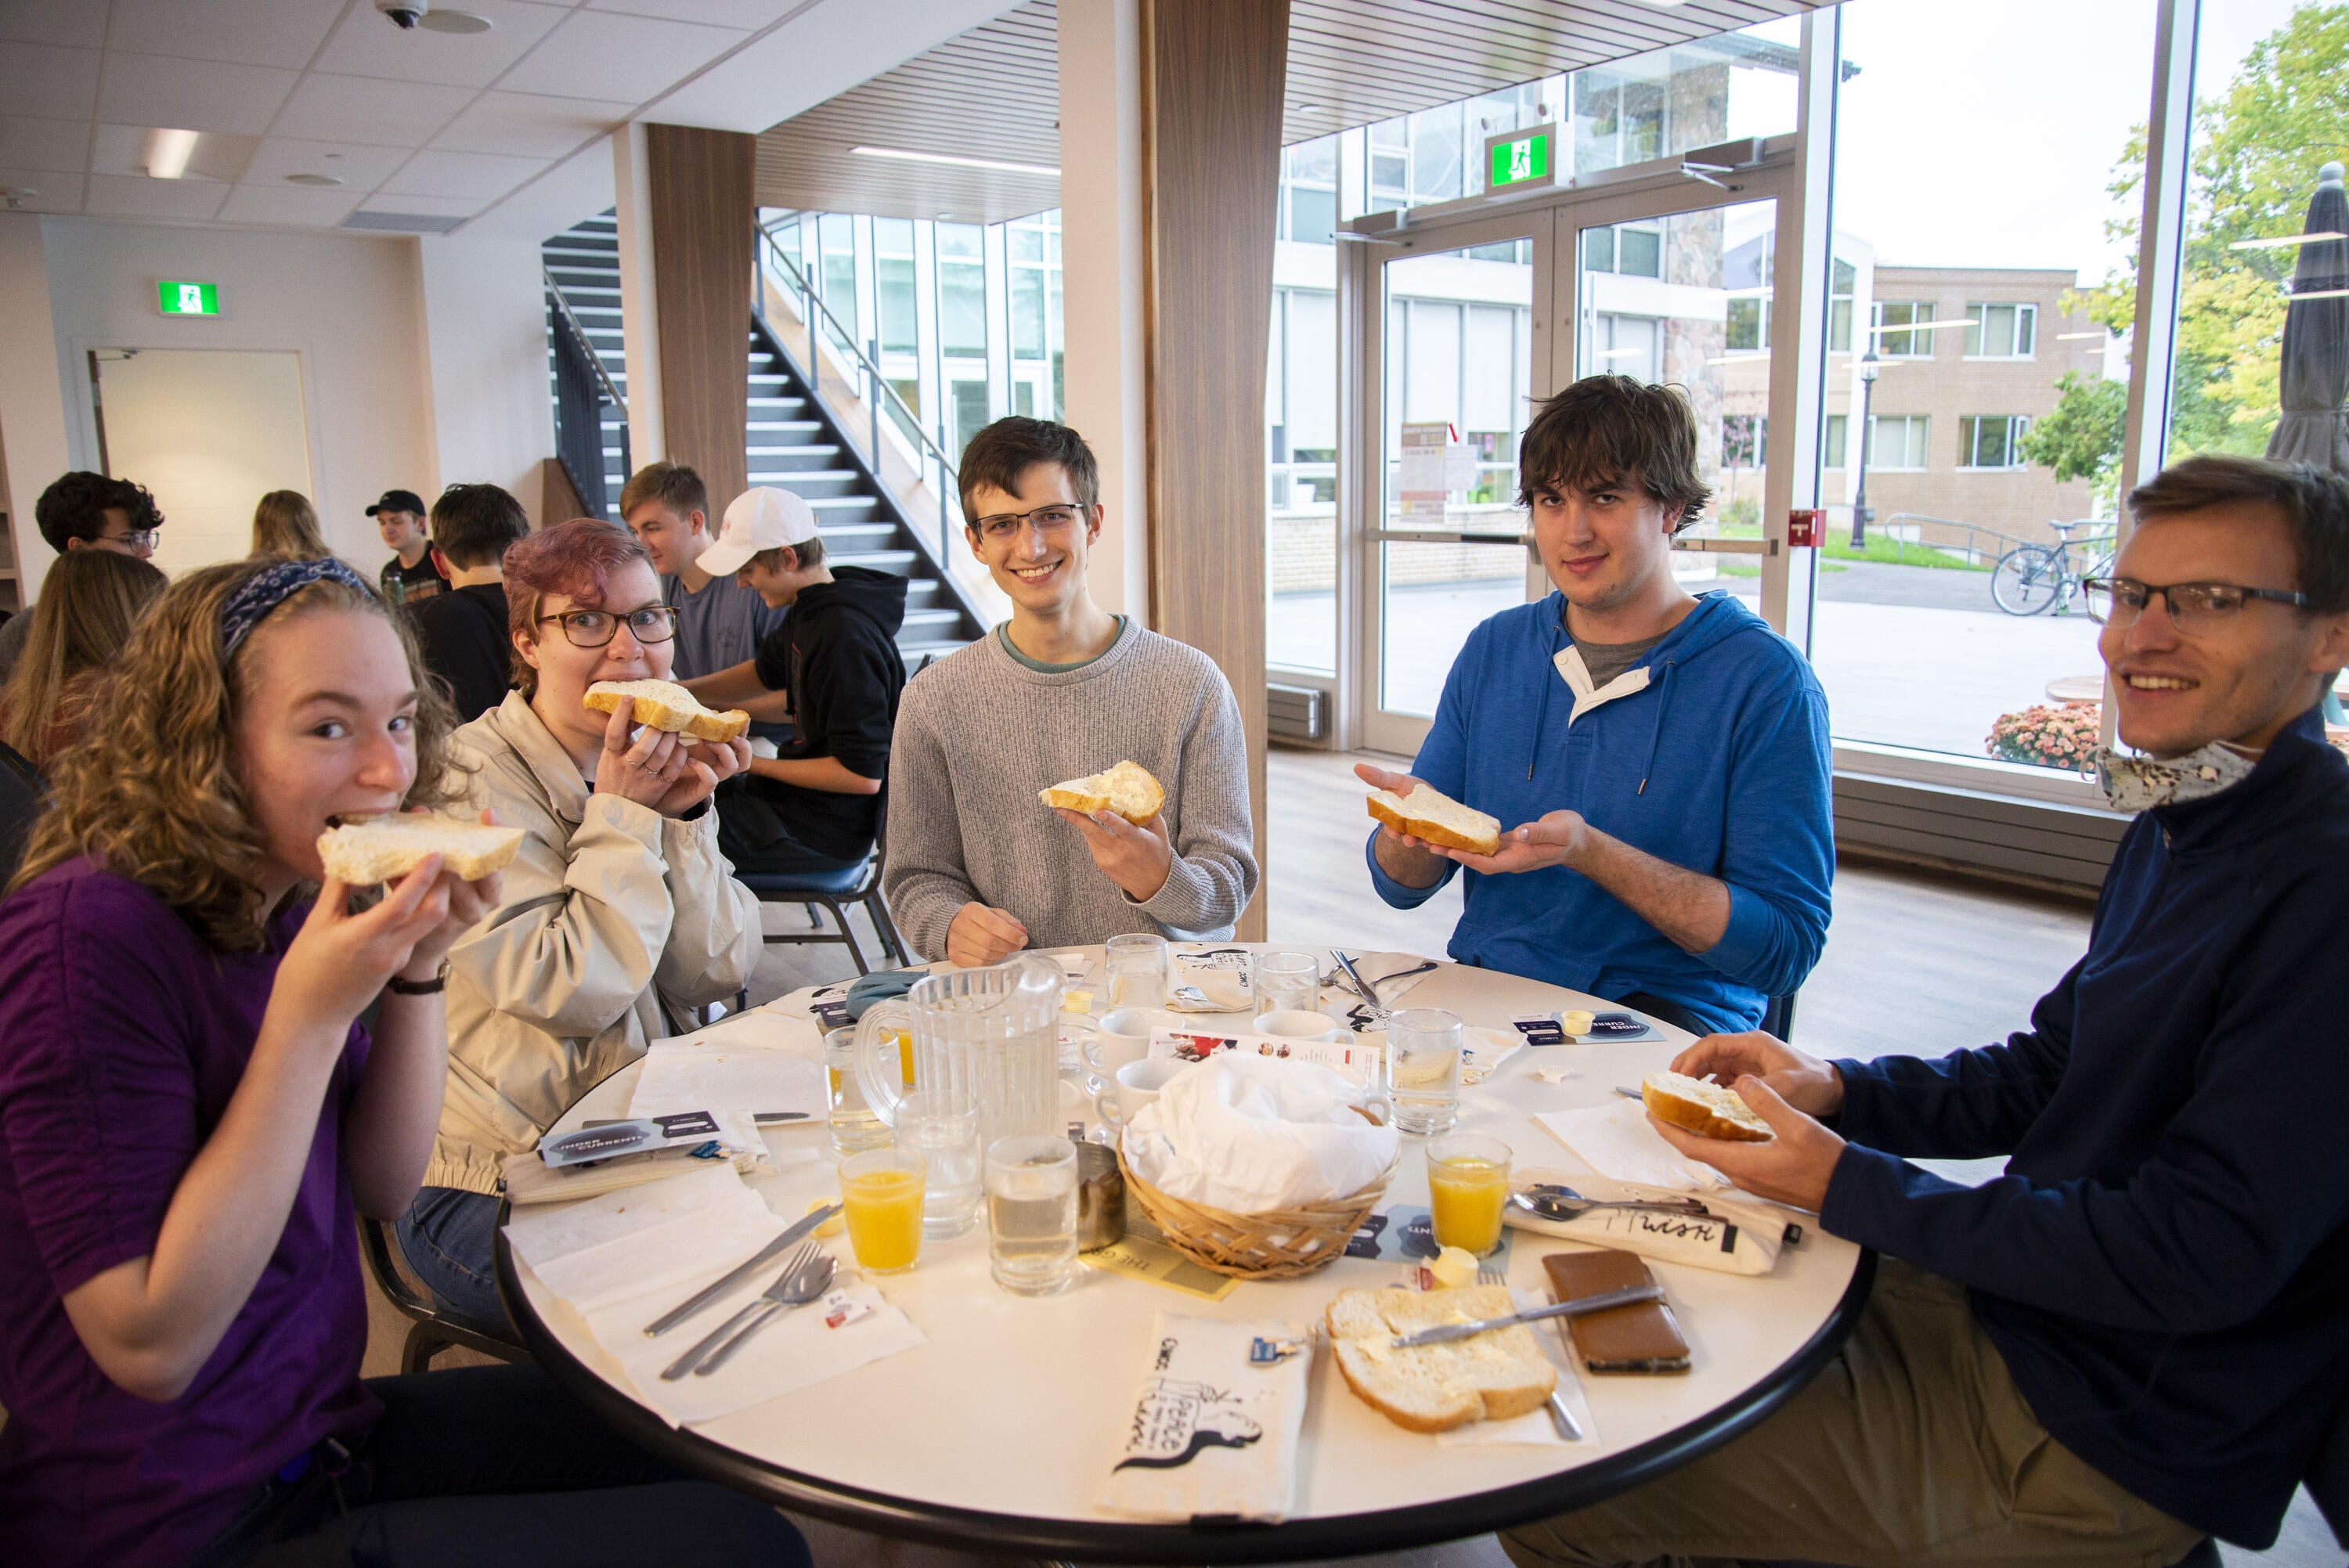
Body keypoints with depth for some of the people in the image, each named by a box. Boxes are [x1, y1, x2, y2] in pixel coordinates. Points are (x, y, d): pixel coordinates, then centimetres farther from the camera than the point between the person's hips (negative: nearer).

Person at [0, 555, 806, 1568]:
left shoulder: (286, 899, 1)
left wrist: (417, 966, -9)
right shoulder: (87, 932, -23)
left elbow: (384, 1189, 5)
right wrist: (311, 1017, -26)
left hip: (315, 1431, 8)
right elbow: (150, 1347, -23)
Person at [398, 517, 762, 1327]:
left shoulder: (653, 768, 6)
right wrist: (621, 814, -18)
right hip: (491, 1189, -6)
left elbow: (713, 976, -1)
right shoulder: (470, 782, -14)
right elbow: (572, 995, -21)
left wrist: (685, 813, -11)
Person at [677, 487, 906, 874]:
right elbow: (764, 673, 23)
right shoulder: (811, 610, 3)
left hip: (824, 833, -10)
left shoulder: (844, 638, -27)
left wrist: (751, 764, -19)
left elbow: (862, 775, -27)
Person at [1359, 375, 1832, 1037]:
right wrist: (1407, 824, -12)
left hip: (1661, 1014, -3)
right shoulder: (1493, 649, 10)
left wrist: (1589, 852, -21)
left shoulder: (1766, 679, -6)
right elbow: (1402, 885, 13)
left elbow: (1785, 948, -10)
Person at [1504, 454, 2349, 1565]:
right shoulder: (2173, 829, 8)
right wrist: (1836, 1091, -3)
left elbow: (2199, 1257, -26)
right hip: (1999, 1308, 9)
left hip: (2112, 1442, -9)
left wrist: (1851, 1188, -20)